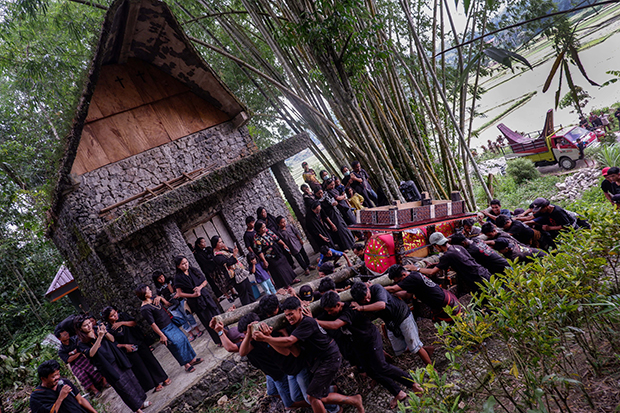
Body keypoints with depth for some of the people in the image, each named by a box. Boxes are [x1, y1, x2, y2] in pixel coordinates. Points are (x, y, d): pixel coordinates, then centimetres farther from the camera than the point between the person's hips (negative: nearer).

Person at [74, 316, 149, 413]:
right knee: (124, 387, -1)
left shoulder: (97, 329, 0)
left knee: (132, 379, 12)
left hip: (118, 360, 4)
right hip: (108, 367, -4)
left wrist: (105, 332, -22)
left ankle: (141, 402, 31)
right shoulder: (82, 343, -11)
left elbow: (112, 339, -2)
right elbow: (91, 354, -27)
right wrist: (99, 337, -34)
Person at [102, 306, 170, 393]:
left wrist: (122, 323, -18)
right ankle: (156, 385, 13)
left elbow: (134, 323, -7)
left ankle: (164, 378, 23)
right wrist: (124, 345, -18)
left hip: (139, 343, 3)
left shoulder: (122, 316, -2)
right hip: (129, 350, -3)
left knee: (151, 360, 7)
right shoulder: (108, 329, -12)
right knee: (140, 368, 1)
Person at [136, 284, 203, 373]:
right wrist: (162, 336, -19)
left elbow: (167, 304, 12)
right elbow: (152, 324, -21)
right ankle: (186, 365, 14)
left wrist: (160, 298, -6)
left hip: (171, 324, 8)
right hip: (164, 330, -8)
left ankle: (192, 359, 26)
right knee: (176, 344, -3)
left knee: (183, 338, 11)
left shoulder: (153, 299, 1)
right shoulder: (144, 309, -24)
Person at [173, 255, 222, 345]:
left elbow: (205, 281, 10)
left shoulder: (194, 270, 3)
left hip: (205, 296, 4)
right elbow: (180, 294, -8)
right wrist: (193, 295, -17)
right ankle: (219, 341, 12)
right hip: (195, 302, -4)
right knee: (208, 321, 1)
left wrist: (200, 287, -11)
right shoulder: (178, 277, -8)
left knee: (216, 314, 7)